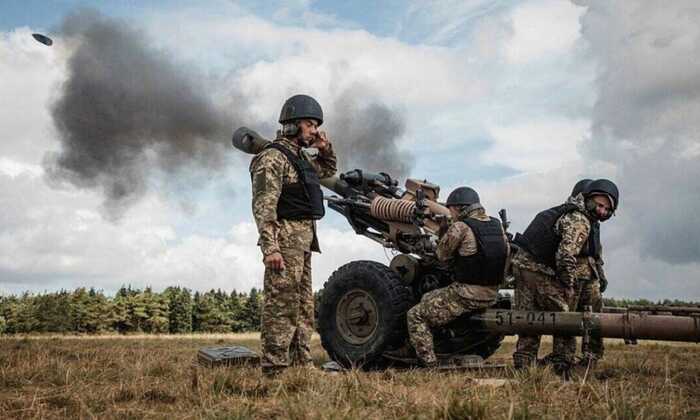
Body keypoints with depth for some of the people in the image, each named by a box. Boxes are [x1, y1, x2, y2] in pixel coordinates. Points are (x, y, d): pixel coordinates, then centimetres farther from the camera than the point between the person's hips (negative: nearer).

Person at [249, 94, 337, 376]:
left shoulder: (300, 156, 17)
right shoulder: (273, 157, -11)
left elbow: (328, 171, 37)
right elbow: (263, 206, -19)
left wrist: (325, 149, 16)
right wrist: (270, 247, -27)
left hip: (303, 240, 10)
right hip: (286, 238, -10)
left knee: (304, 306, 14)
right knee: (282, 305, -9)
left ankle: (301, 363, 22)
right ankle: (274, 369, -6)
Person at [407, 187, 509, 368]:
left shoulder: (461, 227, -16)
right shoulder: (497, 225, 6)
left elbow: (442, 255, -4)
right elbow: (506, 253, 17)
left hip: (466, 295, -8)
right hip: (492, 295, 8)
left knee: (415, 316, 2)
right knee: (428, 298, 28)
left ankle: (430, 365, -5)